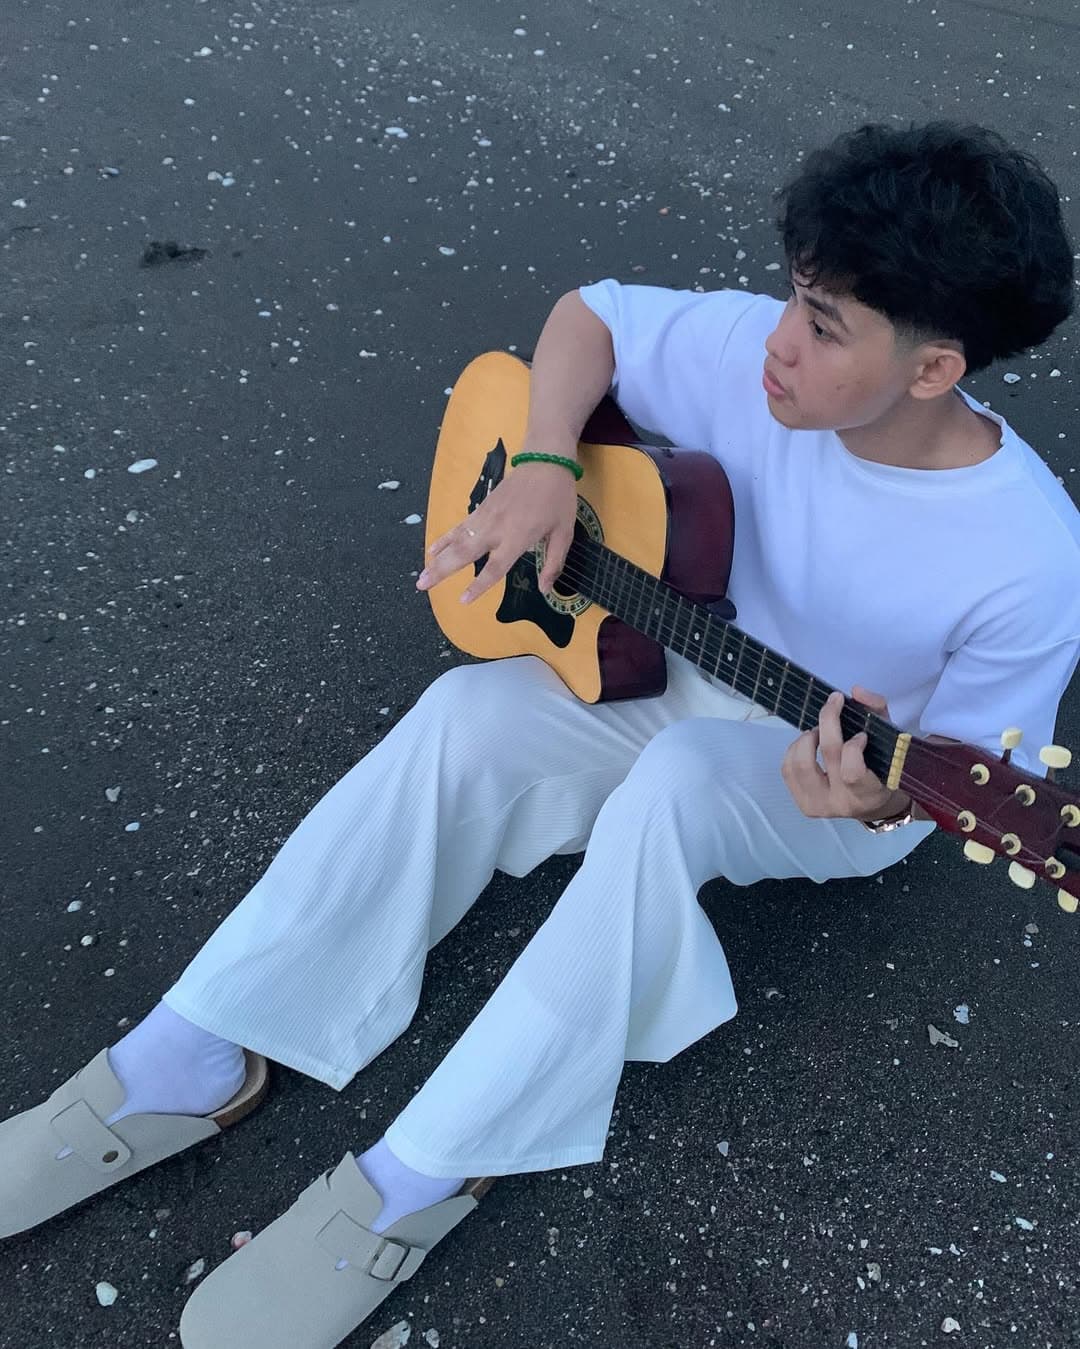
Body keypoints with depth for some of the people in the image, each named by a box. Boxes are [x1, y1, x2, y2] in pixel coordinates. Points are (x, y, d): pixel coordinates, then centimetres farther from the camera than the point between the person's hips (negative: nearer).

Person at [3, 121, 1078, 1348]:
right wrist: (542, 465, -21)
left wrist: (883, 798, -37)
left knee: (677, 777, -38)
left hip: (855, 782, -4)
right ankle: (191, 1062, -16)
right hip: (690, 678, 4)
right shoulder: (758, 355, -17)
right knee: (469, 713, -23)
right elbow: (588, 313, -4)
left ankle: (422, 1175, -25)